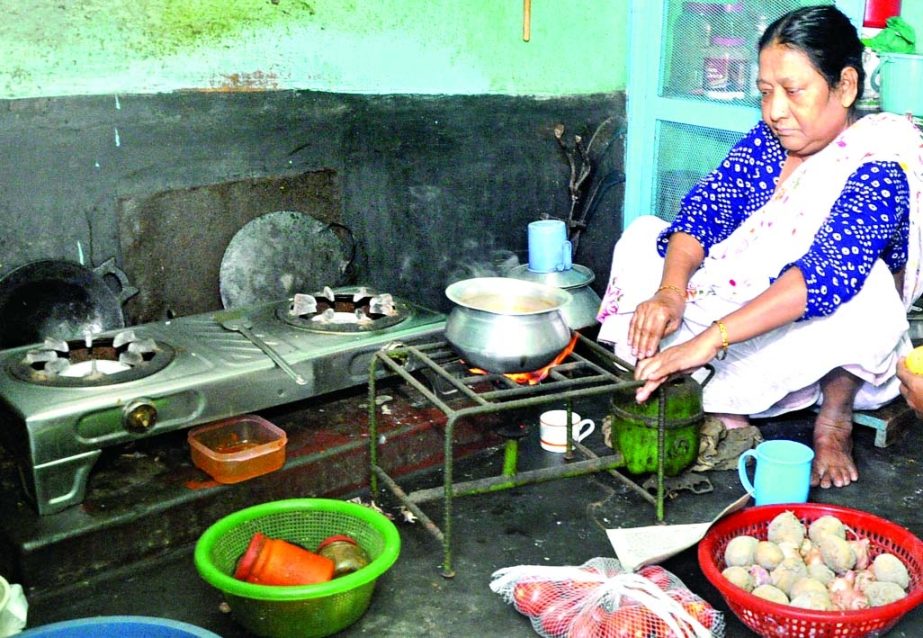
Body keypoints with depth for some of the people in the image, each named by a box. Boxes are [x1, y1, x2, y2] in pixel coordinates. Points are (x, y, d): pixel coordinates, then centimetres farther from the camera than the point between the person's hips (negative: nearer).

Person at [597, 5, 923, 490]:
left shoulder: (876, 168, -23)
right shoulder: (765, 142, -4)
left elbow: (827, 272, -38)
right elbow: (703, 209, -13)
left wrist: (710, 338, -48)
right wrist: (670, 291, -34)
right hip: (738, 313, 6)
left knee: (867, 286, -38)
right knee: (643, 235, -5)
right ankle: (724, 405, -13)